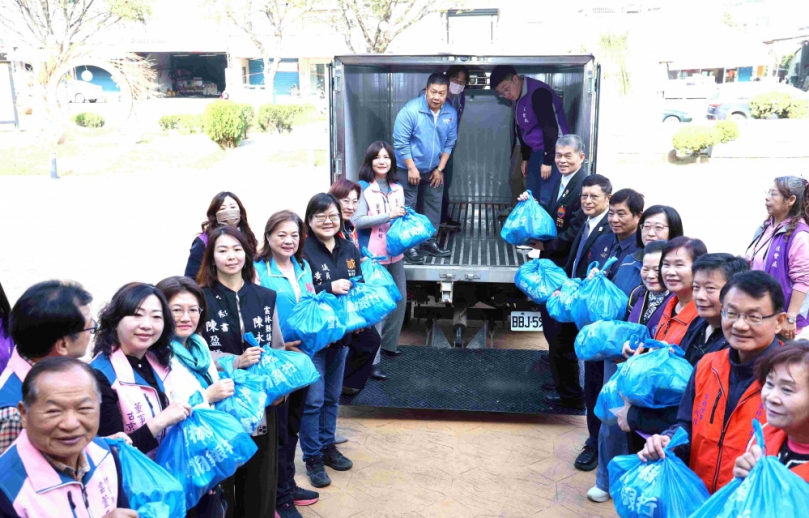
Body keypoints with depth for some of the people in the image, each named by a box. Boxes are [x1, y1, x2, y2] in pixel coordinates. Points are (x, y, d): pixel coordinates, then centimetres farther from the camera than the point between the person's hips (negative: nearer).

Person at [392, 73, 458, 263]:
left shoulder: (451, 113, -8)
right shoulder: (410, 110, -22)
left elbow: (449, 143, 1)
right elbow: (400, 142, -19)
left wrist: (440, 169, -1)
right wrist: (412, 168, -18)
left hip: (434, 169, 5)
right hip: (408, 168, -5)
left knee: (434, 205, 12)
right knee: (408, 207, -2)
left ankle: (429, 242, 25)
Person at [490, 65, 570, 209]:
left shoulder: (538, 93, -20)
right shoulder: (518, 97, 9)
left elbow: (550, 127, -22)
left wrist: (547, 161, -21)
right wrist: (525, 158, 19)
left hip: (554, 150, -9)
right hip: (537, 150, 9)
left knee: (546, 198, -12)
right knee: (531, 196, 10)